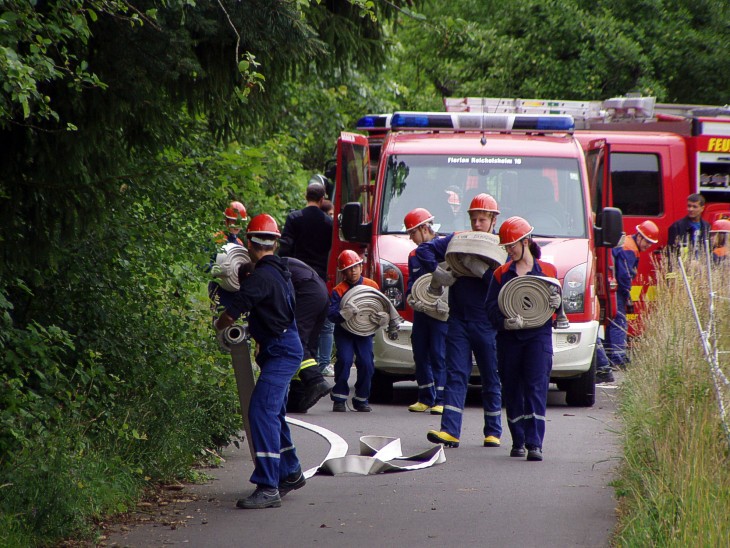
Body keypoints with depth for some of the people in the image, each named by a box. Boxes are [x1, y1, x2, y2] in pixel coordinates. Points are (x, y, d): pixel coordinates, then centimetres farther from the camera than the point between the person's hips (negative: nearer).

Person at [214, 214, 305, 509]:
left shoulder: (261, 277, -19)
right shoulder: (279, 271, 12)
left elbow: (232, 313, -18)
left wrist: (219, 325, 2)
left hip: (281, 352, -10)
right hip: (284, 348, 10)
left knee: (262, 410, -19)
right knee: (274, 412, 22)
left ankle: (268, 487, -27)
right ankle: (291, 473, 38)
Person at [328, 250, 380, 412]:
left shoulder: (372, 286, -2)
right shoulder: (338, 290, -9)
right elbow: (331, 314, -20)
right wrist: (343, 314, -41)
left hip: (364, 331, 2)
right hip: (344, 331, -2)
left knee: (366, 363, -9)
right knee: (344, 360, -19)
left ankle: (361, 399, 9)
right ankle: (339, 399, -7)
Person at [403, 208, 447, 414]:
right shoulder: (414, 255, 17)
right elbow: (412, 281, 13)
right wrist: (410, 297, -7)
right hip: (420, 312, 7)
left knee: (439, 355, -9)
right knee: (420, 355, 8)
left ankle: (441, 400, -8)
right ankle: (425, 398, 15)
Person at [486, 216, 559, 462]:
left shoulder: (547, 271, 7)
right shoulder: (501, 273, 9)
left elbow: (556, 300, 10)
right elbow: (491, 307, -1)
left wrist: (557, 303, -14)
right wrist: (505, 321, -21)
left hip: (538, 336, -2)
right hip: (509, 338, 2)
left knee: (536, 388, -12)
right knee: (512, 390, 5)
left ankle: (534, 444, -17)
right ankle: (518, 441, 16)